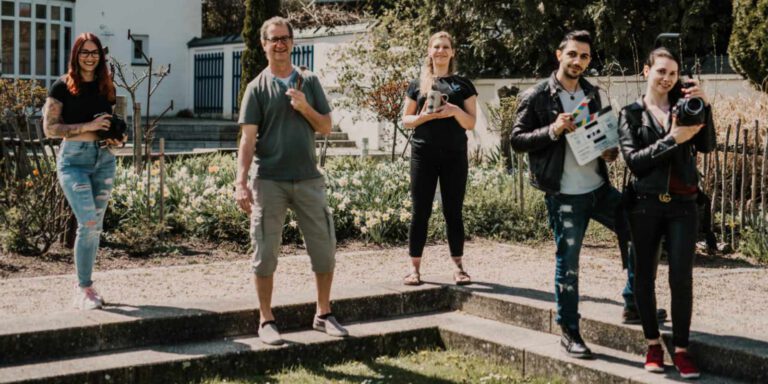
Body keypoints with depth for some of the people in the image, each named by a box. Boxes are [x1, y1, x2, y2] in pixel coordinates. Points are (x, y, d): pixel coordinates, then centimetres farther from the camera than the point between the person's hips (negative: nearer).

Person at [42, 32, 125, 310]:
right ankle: (84, 287, -3)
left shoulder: (107, 87, 12)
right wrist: (87, 126, -17)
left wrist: (118, 138, 2)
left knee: (95, 226, 7)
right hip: (74, 158, -5)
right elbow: (50, 128, -7)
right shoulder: (63, 86, -2)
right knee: (88, 223, -15)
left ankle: (85, 286, 18)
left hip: (104, 158, 5)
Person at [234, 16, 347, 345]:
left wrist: (305, 108, -10)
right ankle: (266, 321, 13)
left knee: (325, 248, 5)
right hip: (269, 182, -3)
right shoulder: (257, 88, 1)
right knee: (265, 253, 1)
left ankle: (323, 314, 21)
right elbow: (248, 138, -6)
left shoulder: (309, 82, 10)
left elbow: (326, 127, 9)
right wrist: (241, 182, -16)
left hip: (308, 179, 3)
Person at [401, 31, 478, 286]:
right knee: (420, 212, 0)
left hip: (454, 155, 0)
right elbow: (405, 120, 10)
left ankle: (458, 267, 10)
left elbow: (471, 123, 5)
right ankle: (415, 268, 5)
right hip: (423, 155, 0)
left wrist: (455, 111, -15)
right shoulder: (417, 84, 11)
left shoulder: (463, 85, 9)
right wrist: (422, 117, -11)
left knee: (453, 211, 4)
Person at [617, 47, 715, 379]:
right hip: (646, 204, 0)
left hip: (683, 204, 1)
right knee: (645, 276, 6)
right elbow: (633, 160, -8)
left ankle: (681, 350, 5)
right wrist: (672, 139, -17)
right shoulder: (631, 114, 4)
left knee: (681, 277, -5)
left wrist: (704, 106, -15)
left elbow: (707, 145, -4)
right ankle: (653, 345, 20)